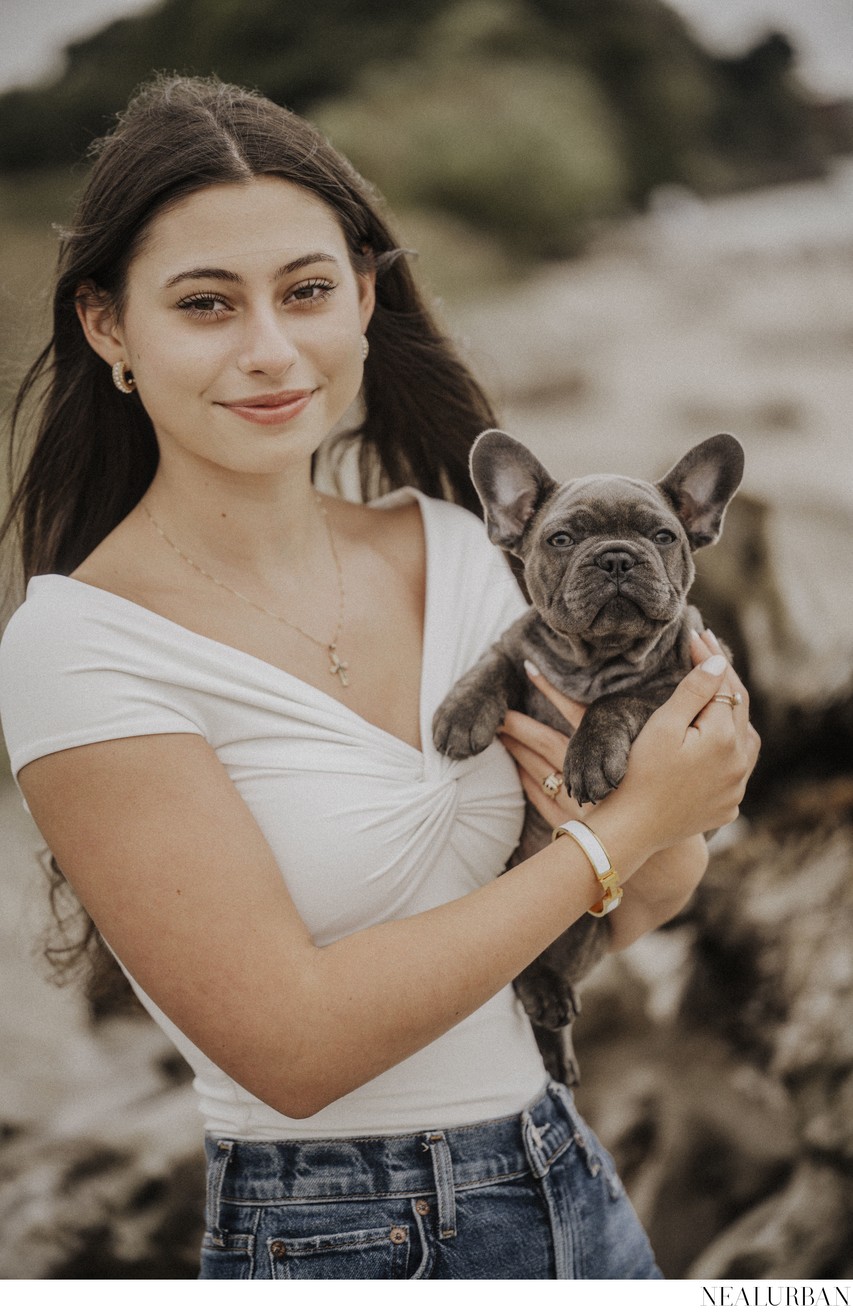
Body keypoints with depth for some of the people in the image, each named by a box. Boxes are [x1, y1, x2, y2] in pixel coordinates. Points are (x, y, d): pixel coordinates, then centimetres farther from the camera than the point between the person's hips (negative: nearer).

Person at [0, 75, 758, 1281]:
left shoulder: (457, 548, -1)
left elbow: (638, 909, 7)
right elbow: (292, 1043, -22)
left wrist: (675, 831, -16)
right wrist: (623, 827, -18)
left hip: (574, 1183, 5)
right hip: (327, 1239, -5)